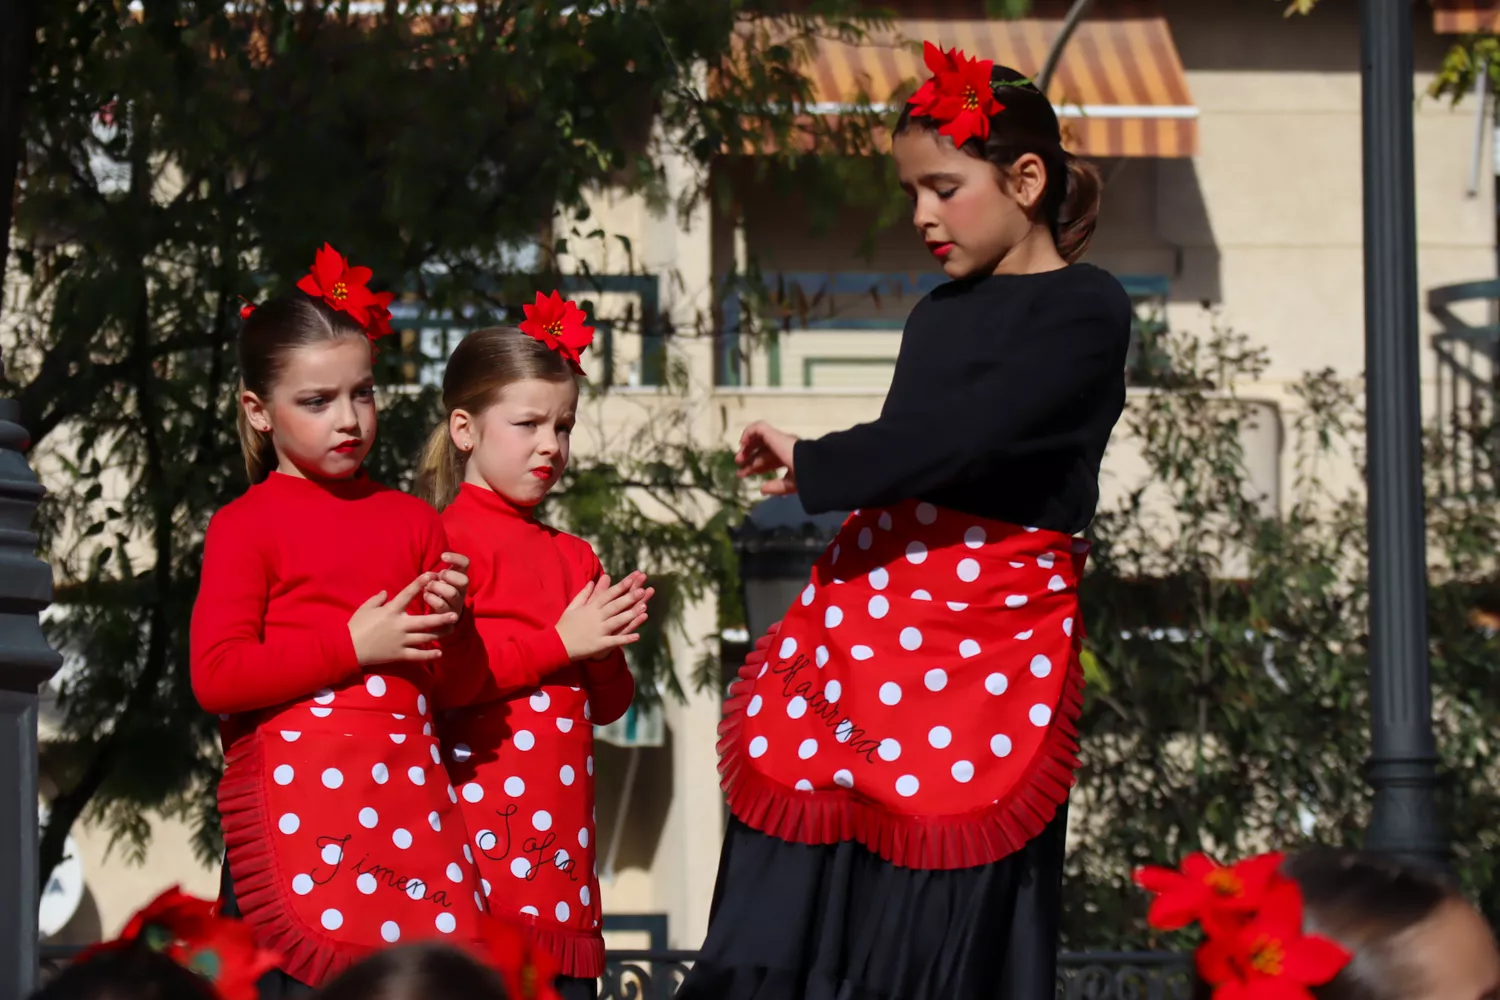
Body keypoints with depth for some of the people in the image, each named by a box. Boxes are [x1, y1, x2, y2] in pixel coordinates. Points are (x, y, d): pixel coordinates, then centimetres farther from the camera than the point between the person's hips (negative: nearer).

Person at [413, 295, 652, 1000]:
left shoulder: (573, 557, 19)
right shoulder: (452, 540, -3)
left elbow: (609, 703, 21)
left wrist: (607, 650, -1)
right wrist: (562, 643, -12)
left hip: (566, 830, 7)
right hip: (485, 825, -7)